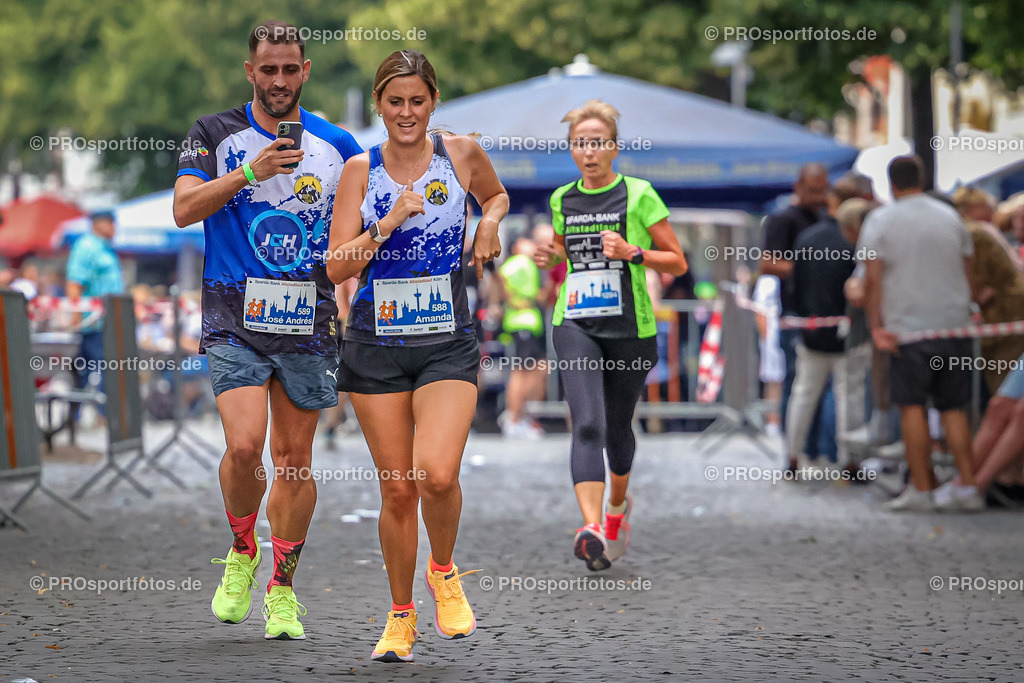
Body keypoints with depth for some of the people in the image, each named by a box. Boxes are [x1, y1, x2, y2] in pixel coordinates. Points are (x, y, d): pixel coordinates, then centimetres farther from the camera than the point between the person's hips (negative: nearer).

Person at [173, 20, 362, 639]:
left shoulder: (338, 145, 8)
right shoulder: (215, 135, 3)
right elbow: (184, 209, -9)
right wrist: (250, 173, -19)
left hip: (309, 325, 2)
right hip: (235, 320, -2)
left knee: (295, 460, 6)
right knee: (245, 446, -17)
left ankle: (282, 589, 19)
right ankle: (242, 553, 10)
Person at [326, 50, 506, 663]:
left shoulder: (461, 154, 2)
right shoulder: (361, 170, 1)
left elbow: (497, 194, 24)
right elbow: (338, 268, -4)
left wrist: (491, 222, 3)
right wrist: (390, 222, -15)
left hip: (448, 342, -1)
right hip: (376, 346, 1)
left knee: (437, 473, -21)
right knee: (398, 490, 3)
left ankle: (443, 570, 9)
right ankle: (401, 615, 22)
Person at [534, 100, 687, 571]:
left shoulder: (638, 195, -3)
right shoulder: (562, 200, 10)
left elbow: (677, 263, 0)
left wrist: (633, 253, -16)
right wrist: (550, 258, 5)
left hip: (629, 328, -1)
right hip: (575, 325, 1)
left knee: (617, 426, 12)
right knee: (588, 425, -17)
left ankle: (618, 505, 42)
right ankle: (592, 528, -30)